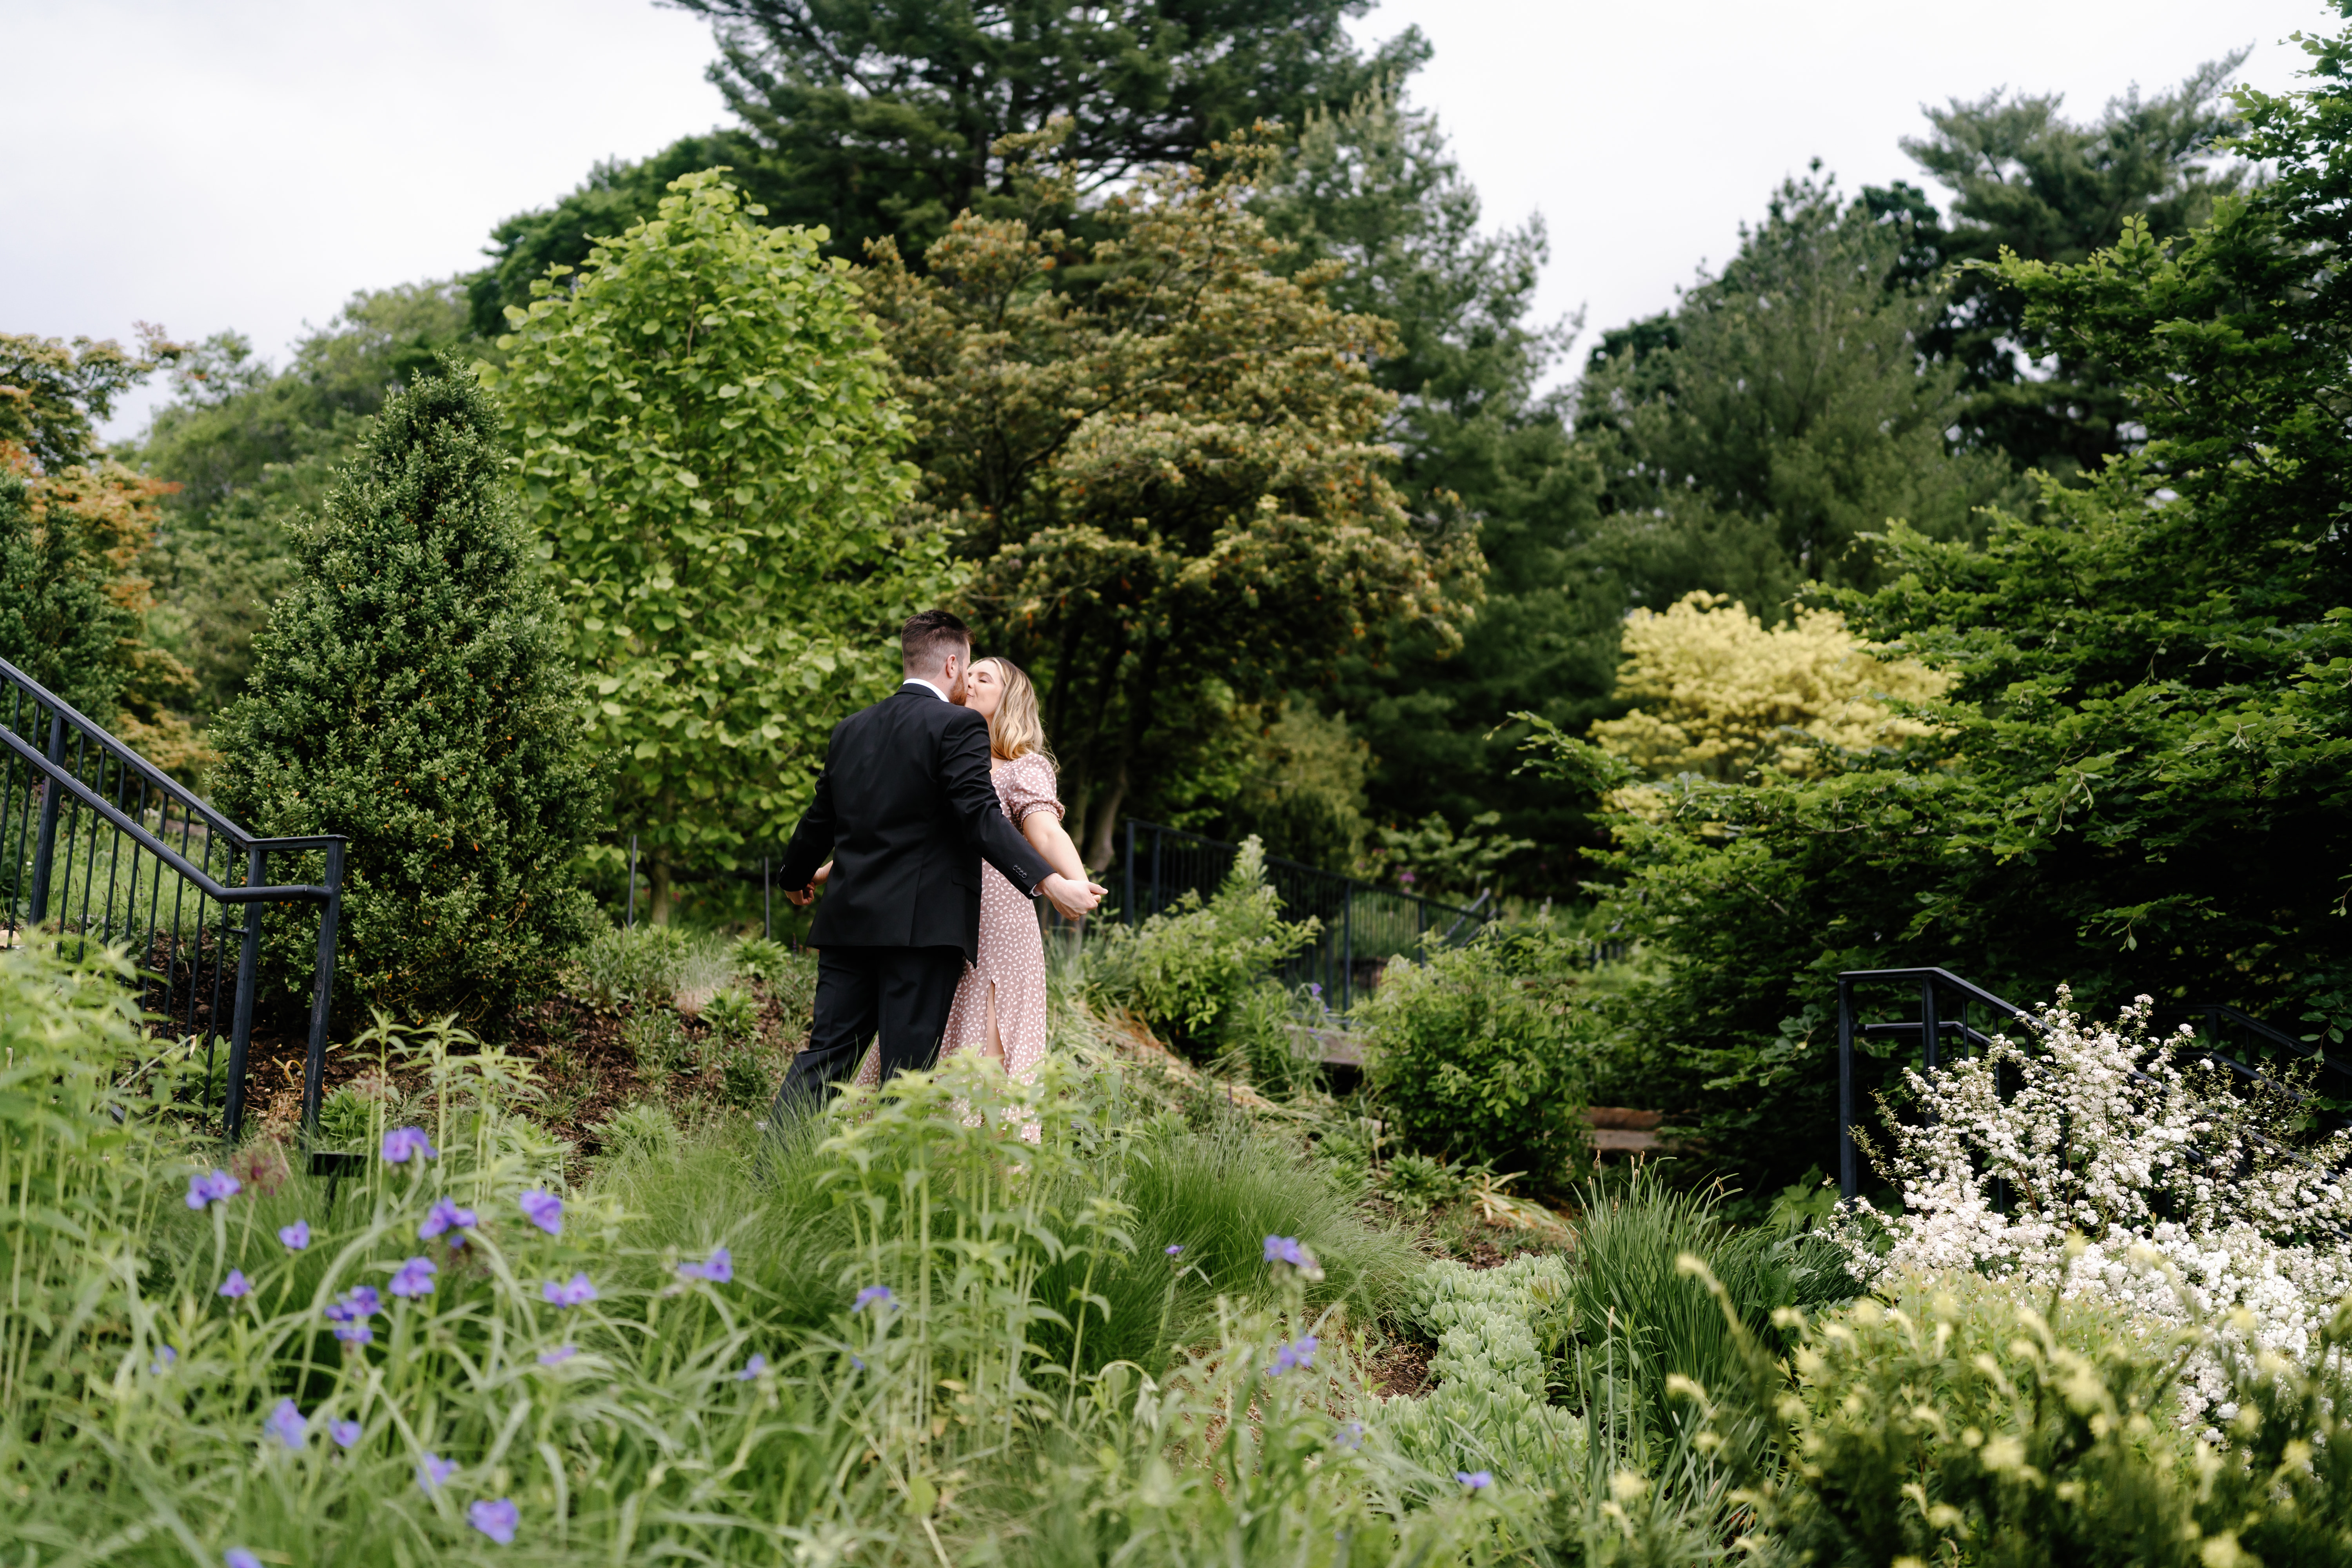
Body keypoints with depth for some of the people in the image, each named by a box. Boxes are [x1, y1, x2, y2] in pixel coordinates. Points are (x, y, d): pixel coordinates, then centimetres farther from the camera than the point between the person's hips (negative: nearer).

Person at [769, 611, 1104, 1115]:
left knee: (824, 1054, 8)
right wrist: (1051, 883, -26)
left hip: (849, 921, 6)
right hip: (924, 923, -6)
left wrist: (797, 877, 43)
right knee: (907, 1072, -2)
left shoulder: (850, 730, 15)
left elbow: (820, 820, 24)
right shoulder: (958, 725, -6)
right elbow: (981, 818, -19)